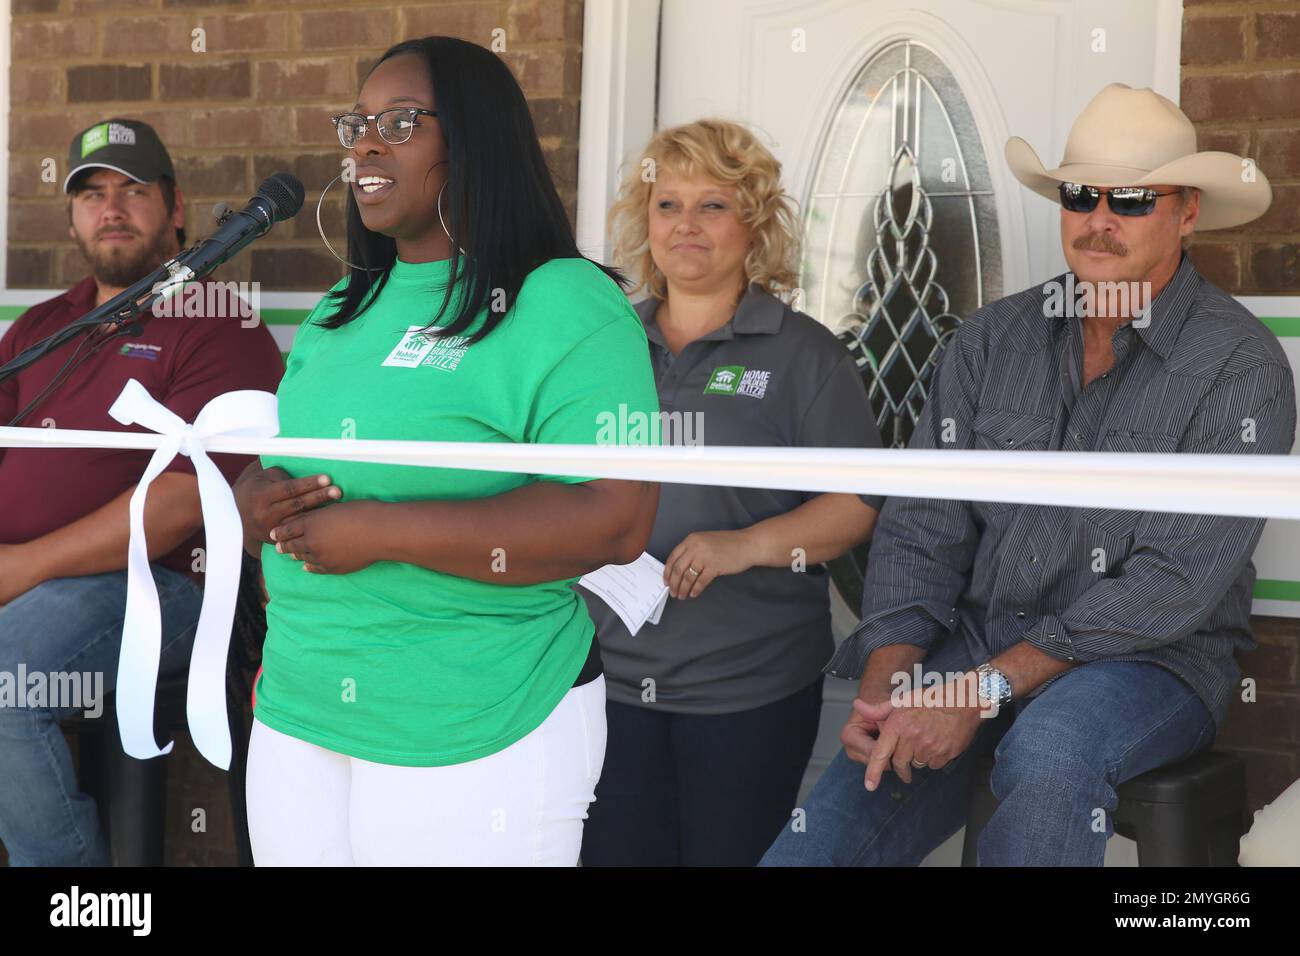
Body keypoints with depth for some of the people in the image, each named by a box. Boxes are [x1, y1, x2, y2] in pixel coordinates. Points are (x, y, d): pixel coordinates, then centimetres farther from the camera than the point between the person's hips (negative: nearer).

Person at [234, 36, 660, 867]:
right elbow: (273, 468, 19)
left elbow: (615, 522, -22)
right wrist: (257, 503, -6)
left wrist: (383, 532, -23)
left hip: (476, 742, -6)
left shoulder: (565, 307, -12)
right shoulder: (341, 312, 12)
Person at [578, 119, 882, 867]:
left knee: (729, 853, 4)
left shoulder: (803, 352, 0)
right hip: (611, 677, 3)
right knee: (613, 850, 6)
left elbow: (859, 505, -6)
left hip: (751, 692, -3)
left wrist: (749, 544, -20)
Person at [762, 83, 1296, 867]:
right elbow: (922, 530, 5)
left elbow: (1176, 583, -16)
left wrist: (986, 688, -22)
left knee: (1048, 751, -38)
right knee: (814, 842, -14)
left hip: (1150, 662, -3)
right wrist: (882, 690, -12)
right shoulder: (994, 340, 7)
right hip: (976, 649, 4)